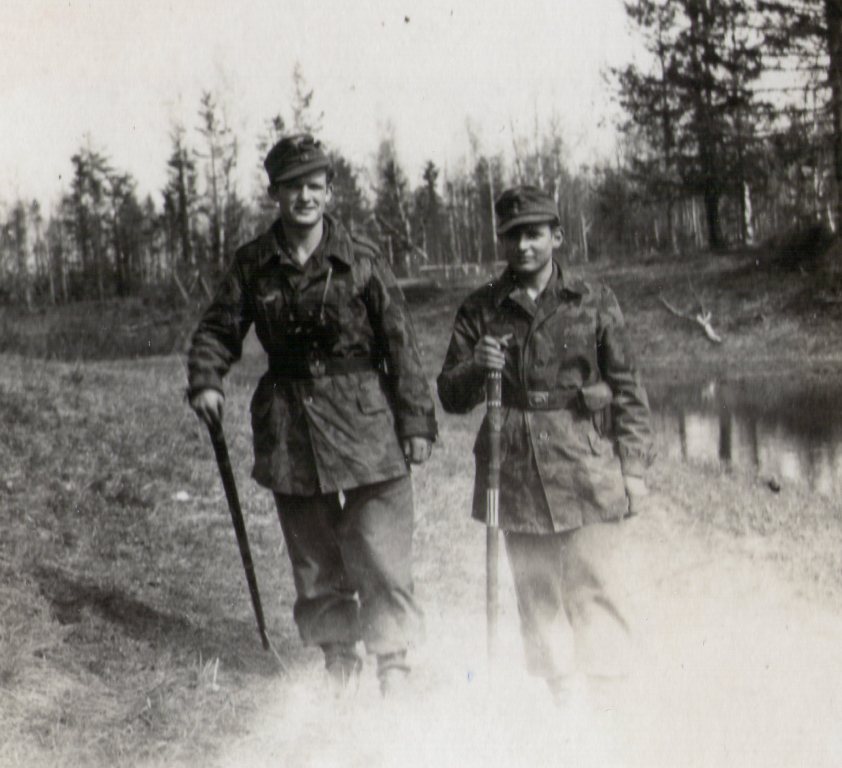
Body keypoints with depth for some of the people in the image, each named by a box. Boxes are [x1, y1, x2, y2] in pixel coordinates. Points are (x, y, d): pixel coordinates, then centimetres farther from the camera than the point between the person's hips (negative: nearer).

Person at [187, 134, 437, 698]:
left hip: (365, 425, -3)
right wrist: (206, 380, -7)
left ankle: (394, 667, 9)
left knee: (382, 555, -4)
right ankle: (338, 664, 25)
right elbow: (218, 329, 12)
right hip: (289, 430, 3)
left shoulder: (361, 261, -5)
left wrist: (416, 422, -3)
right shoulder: (253, 265, 3)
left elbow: (401, 344, -2)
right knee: (314, 560, 11)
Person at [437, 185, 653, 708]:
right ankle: (564, 694, 17)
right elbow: (451, 396, 8)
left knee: (592, 583, -5)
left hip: (584, 466, -2)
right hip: (514, 471, 2)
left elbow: (628, 389, 6)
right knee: (536, 591, 7)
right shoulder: (480, 311, 8)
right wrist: (476, 370, -13)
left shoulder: (594, 303, 4)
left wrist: (634, 465, 0)